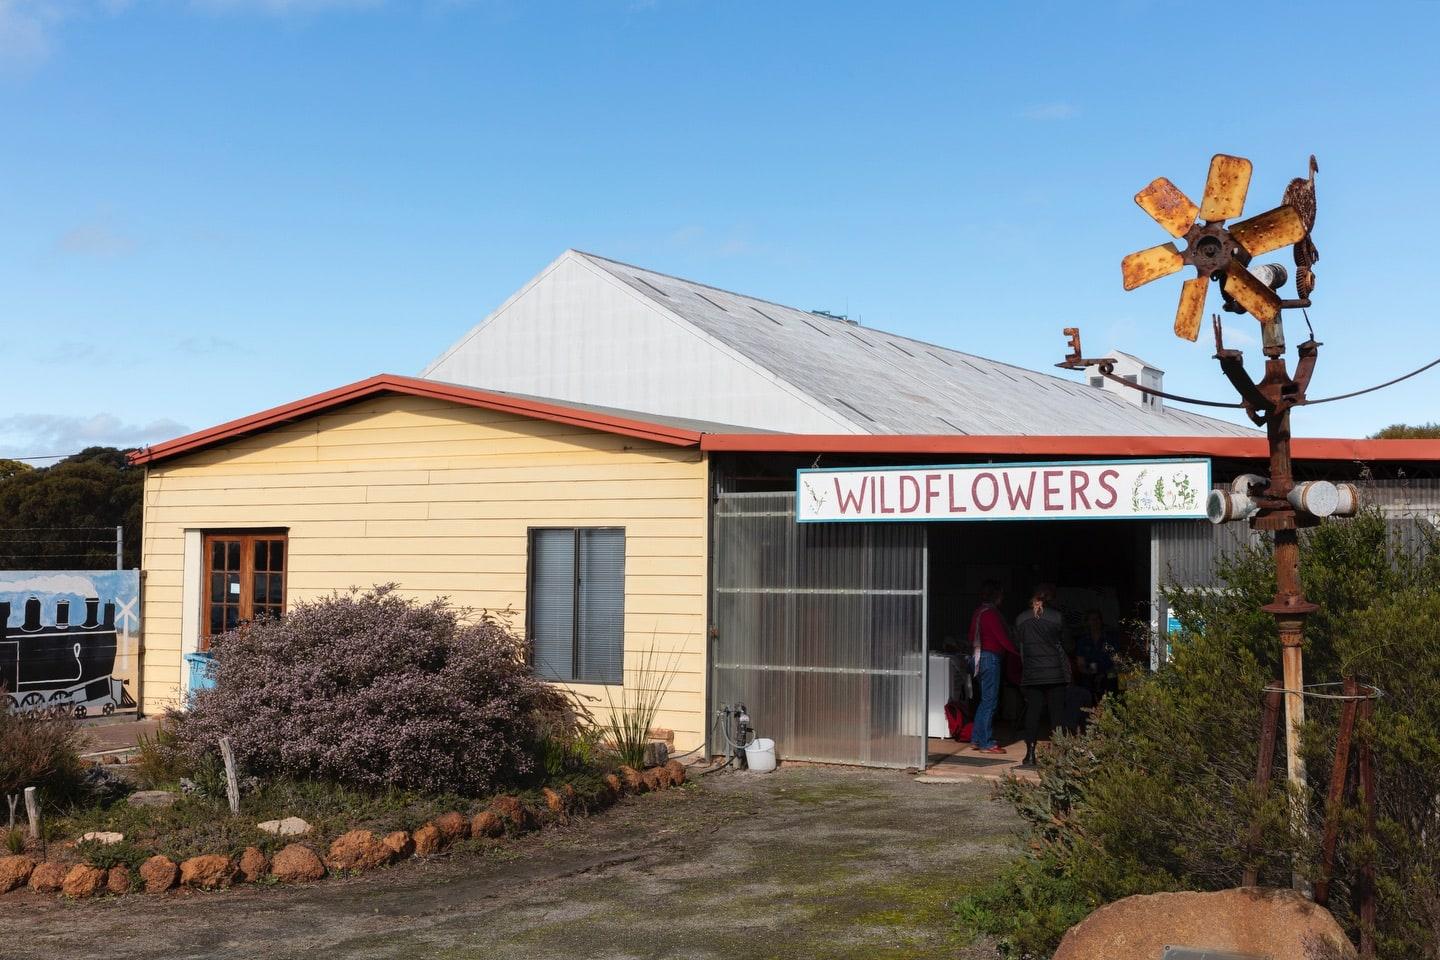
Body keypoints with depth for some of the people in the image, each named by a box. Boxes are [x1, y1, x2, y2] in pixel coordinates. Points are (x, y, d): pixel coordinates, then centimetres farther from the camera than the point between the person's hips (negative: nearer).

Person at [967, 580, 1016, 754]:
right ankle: (986, 743, -4)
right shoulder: (990, 613, -14)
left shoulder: (979, 611, 14)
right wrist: (1018, 653, -9)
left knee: (986, 700, 15)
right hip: (990, 658, -10)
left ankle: (976, 739, 18)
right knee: (990, 701, -6)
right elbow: (1003, 638, -16)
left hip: (980, 656, 10)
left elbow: (972, 637, 17)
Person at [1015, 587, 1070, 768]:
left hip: (1031, 674, 2)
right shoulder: (1056, 617, -6)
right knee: (1057, 711, 4)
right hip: (1055, 672, -2)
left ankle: (1030, 754, 2)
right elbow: (1064, 643, 4)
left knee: (1032, 712, 4)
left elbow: (1018, 646, 7)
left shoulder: (1021, 620, 1)